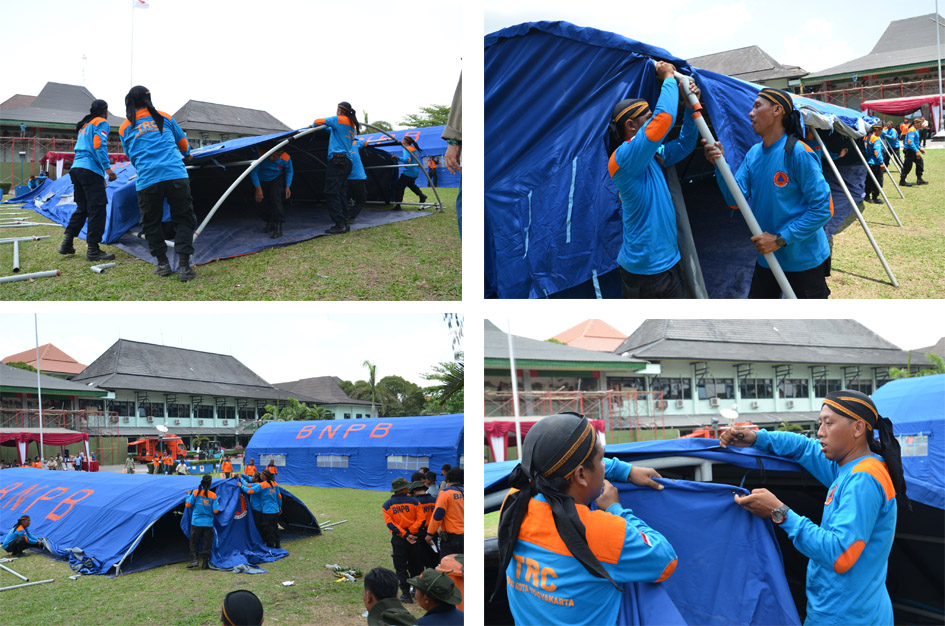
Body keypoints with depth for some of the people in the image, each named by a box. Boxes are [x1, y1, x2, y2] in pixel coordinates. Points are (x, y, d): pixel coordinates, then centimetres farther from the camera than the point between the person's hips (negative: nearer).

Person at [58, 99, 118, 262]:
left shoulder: (84, 125, 26)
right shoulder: (101, 123, 0)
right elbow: (99, 145, -14)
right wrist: (107, 168, -21)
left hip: (77, 168, 9)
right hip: (91, 170, -9)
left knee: (82, 207, 17)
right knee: (97, 208, -8)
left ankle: (66, 244, 15)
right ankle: (93, 250, -10)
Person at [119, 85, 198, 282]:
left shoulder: (125, 128, 14)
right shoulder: (164, 117, 14)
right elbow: (183, 142, 27)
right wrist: (187, 155, 49)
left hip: (147, 182, 0)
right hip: (176, 175, 0)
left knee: (151, 223, 17)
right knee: (183, 220, 7)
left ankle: (163, 263, 16)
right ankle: (184, 266, -2)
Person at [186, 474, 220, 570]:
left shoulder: (195, 492, -6)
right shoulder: (213, 495, -5)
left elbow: (188, 505, -1)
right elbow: (216, 511, -7)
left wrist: (188, 495, 13)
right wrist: (218, 503, 12)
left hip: (196, 523, 0)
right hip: (208, 523, 0)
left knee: (194, 543, 11)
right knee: (207, 544, 7)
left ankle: (194, 560, -2)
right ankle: (205, 564, 7)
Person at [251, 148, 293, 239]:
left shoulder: (286, 158, -27)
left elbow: (289, 171, -7)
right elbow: (254, 172, -25)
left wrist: (287, 186, -15)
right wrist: (258, 188, -31)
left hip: (277, 179, -2)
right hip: (261, 180, 2)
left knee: (275, 198, -22)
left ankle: (278, 228, -25)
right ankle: (270, 225, 26)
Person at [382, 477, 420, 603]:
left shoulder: (387, 505, 3)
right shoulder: (413, 501, -1)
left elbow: (390, 523, -8)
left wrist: (405, 535, -13)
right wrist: (410, 534, 2)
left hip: (398, 539, 0)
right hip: (415, 537, 0)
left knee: (401, 568, 7)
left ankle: (406, 594, 5)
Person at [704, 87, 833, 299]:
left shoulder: (798, 153, -19)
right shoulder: (754, 154, 3)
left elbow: (822, 208, -20)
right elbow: (736, 198, -3)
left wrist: (781, 239, -23)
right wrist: (720, 165, -17)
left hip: (804, 260, -7)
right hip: (767, 258, 7)